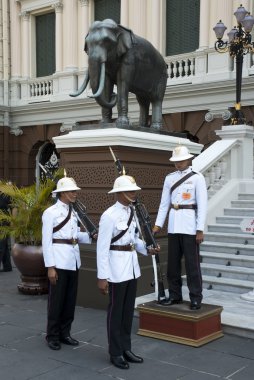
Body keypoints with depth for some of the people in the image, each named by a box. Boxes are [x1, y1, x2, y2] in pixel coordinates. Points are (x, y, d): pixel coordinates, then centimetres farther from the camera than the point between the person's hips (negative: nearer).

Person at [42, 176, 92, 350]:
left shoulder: (73, 212, 11)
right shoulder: (50, 212, -8)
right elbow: (46, 241, -11)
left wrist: (90, 236, -3)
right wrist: (50, 267, -15)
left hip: (74, 259, 7)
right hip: (59, 260, -7)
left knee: (71, 299, 12)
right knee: (57, 299, 2)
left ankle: (65, 333, 25)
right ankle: (52, 336, 16)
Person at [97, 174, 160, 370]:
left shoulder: (132, 212, 7)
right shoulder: (109, 215, -16)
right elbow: (102, 247, -16)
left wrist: (146, 249, -3)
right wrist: (102, 277, -16)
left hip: (132, 263, 8)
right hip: (116, 265, -8)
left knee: (129, 309, 14)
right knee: (116, 310, 4)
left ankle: (126, 349, 27)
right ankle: (115, 353, 18)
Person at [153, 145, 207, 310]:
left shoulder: (197, 177, -3)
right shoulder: (169, 178, 9)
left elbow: (202, 204, -7)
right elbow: (164, 203, 9)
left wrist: (200, 229, -12)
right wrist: (158, 224, 1)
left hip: (190, 223, -5)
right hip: (173, 224, 5)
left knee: (192, 262, -1)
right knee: (173, 262, 10)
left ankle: (196, 298, 9)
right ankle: (175, 295, 21)